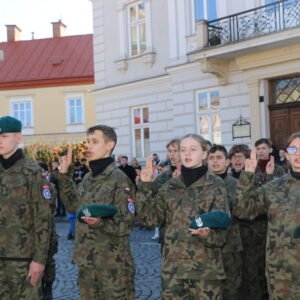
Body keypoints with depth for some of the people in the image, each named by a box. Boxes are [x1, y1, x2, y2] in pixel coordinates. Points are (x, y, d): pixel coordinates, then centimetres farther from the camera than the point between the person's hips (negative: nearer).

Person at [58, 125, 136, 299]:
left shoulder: (119, 179, -13)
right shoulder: (88, 178, 11)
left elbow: (126, 223, -15)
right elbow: (73, 205, 17)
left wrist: (102, 222, -33)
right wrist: (64, 175, 14)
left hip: (113, 263, -7)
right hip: (86, 260, 8)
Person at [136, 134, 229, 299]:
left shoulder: (215, 185, -2)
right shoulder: (170, 186, 8)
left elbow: (221, 227, -7)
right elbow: (149, 218, 2)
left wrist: (207, 233, -28)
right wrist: (145, 185, -4)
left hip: (205, 267, -3)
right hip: (173, 266, 3)